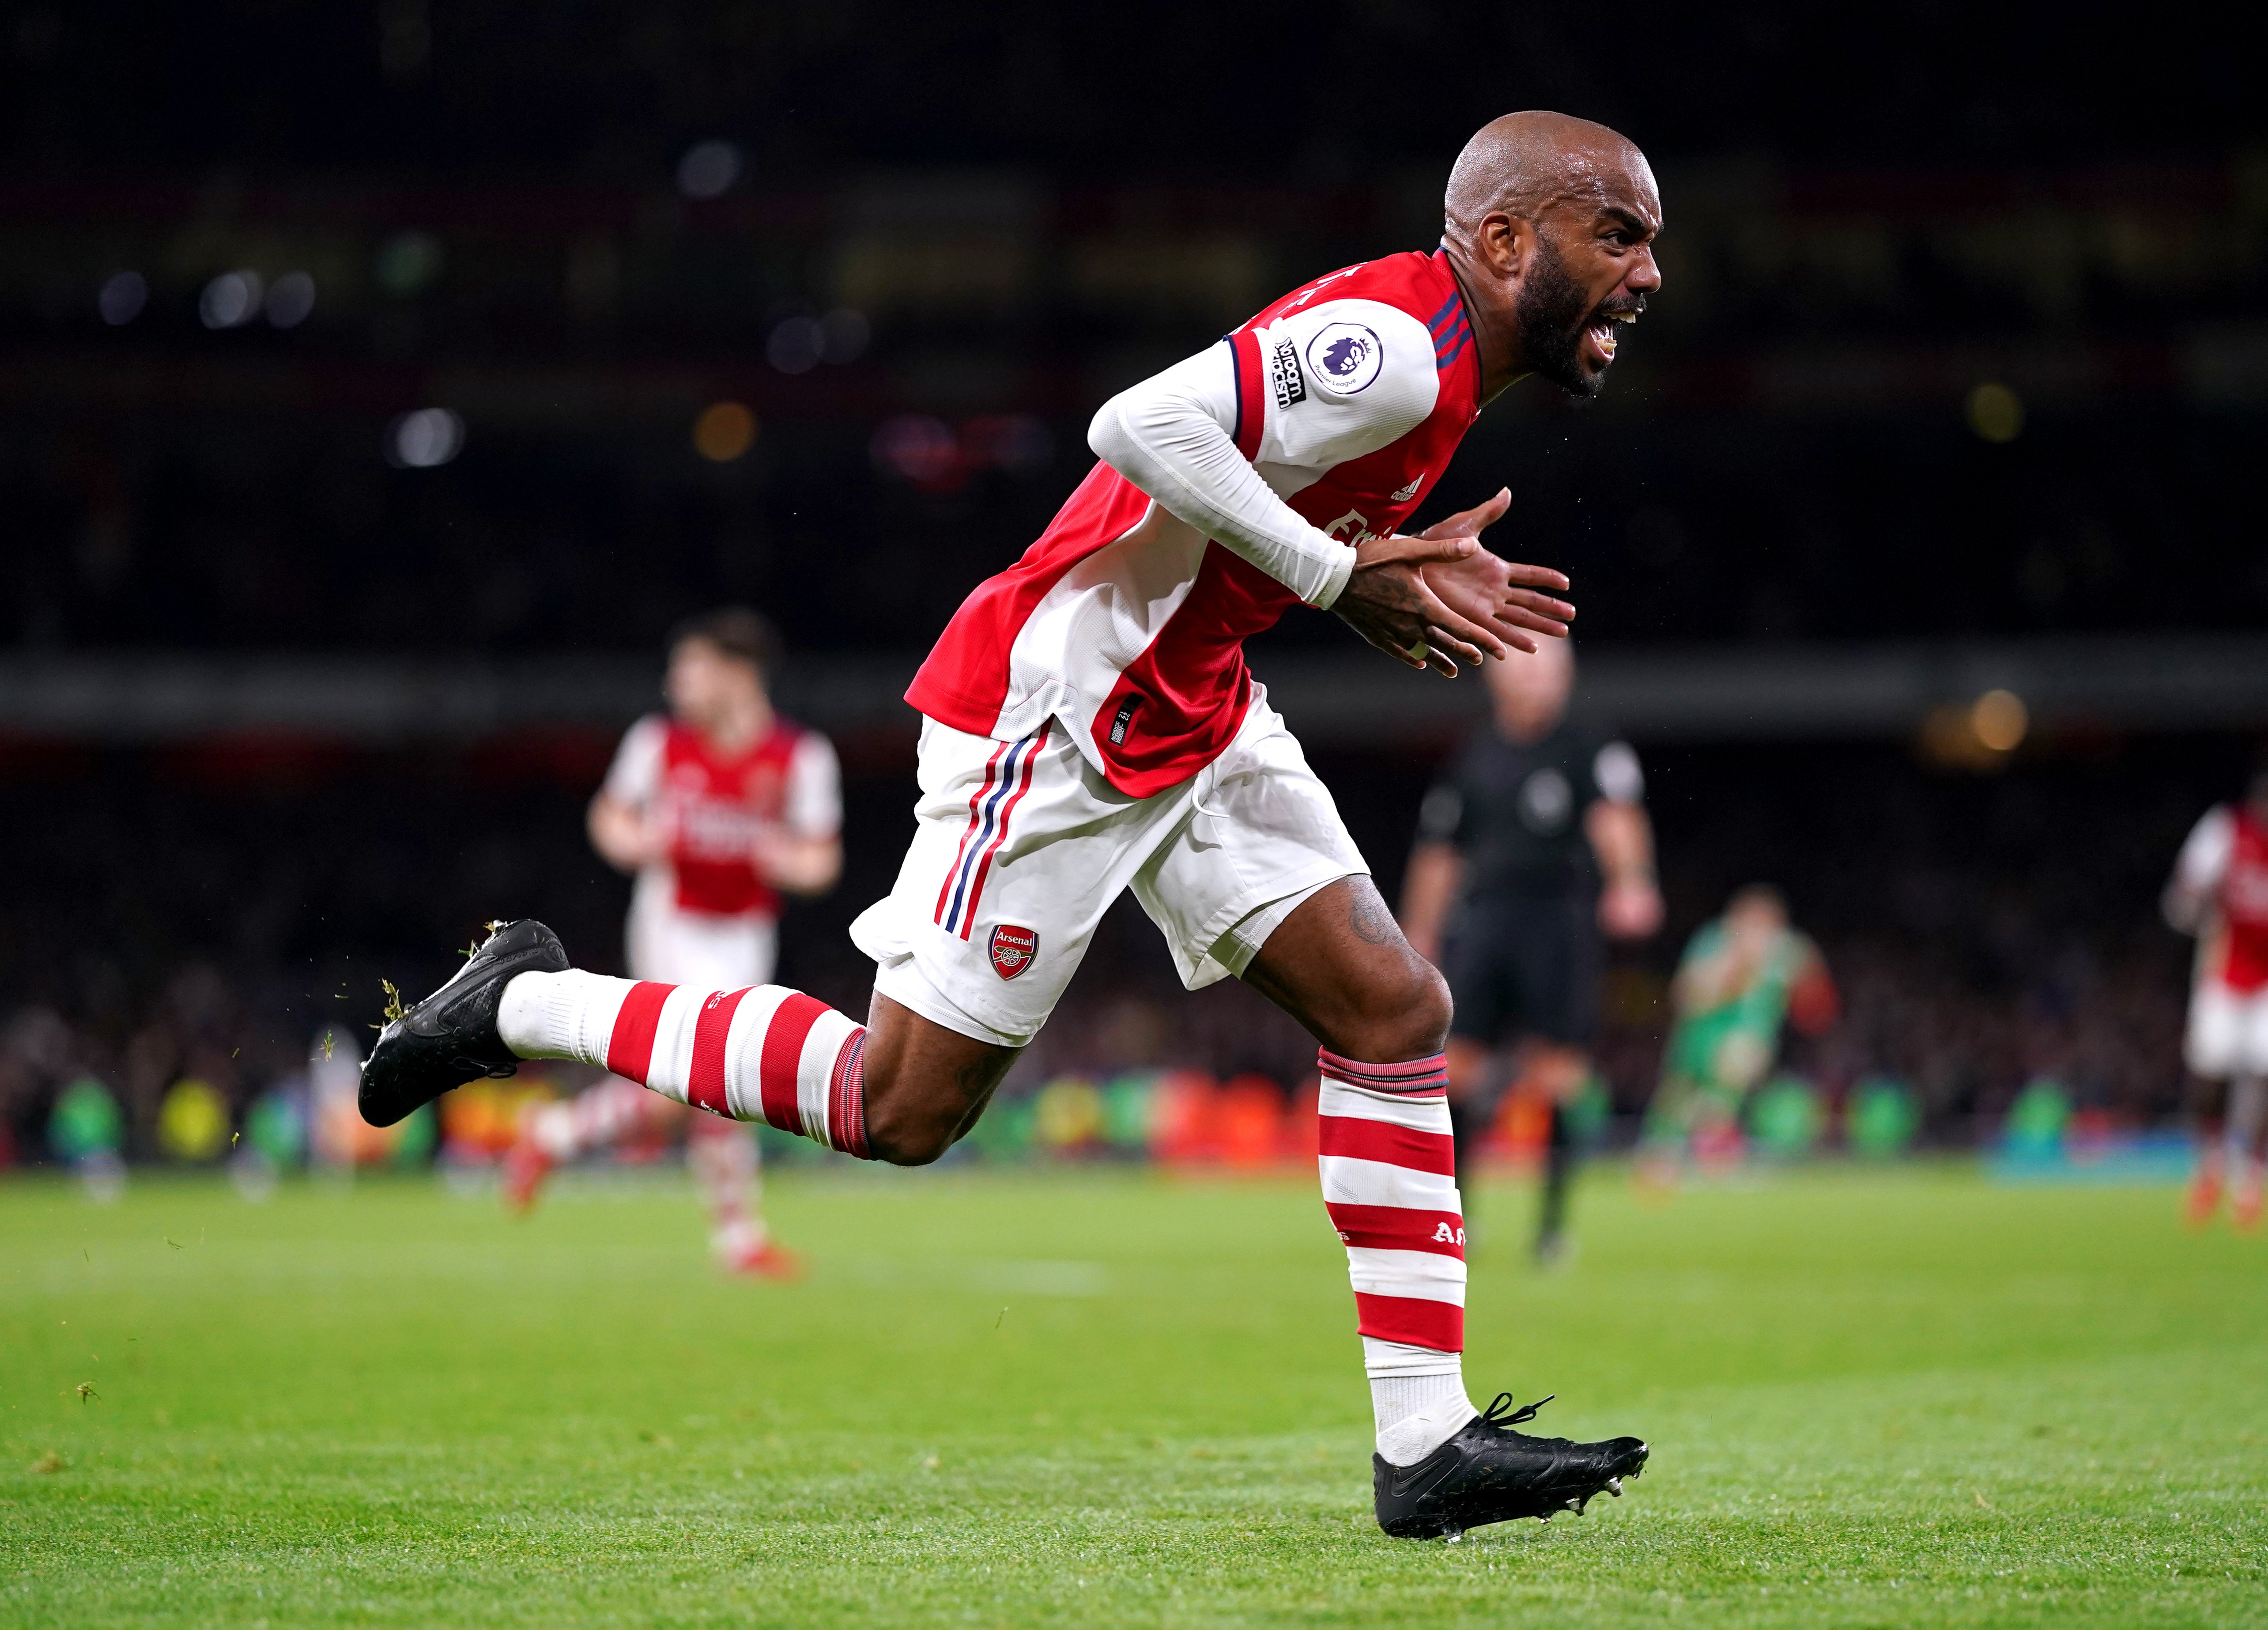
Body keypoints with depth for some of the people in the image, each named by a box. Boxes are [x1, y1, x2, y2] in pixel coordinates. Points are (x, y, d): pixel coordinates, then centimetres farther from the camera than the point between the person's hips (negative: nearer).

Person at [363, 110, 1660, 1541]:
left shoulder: (1432, 352, 10)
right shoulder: (1394, 348, -22)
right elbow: (1145, 426, -32)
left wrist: (1401, 574, 2)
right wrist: (1341, 576, -23)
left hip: (1191, 716, 10)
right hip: (1058, 722, -10)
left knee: (1396, 1011, 0)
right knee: (901, 1110, -2)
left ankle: (1428, 1447, 2)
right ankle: (530, 1008, 15)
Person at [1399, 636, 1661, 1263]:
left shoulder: (1590, 752, 2)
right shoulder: (1474, 758, 14)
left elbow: (1615, 818, -16)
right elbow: (1439, 853, 20)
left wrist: (1631, 881, -35)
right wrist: (1418, 940, 18)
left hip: (1557, 923, -3)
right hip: (1479, 922, 3)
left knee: (1555, 1073, -6)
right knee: (1451, 1065, -4)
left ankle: (1554, 1218, 4)